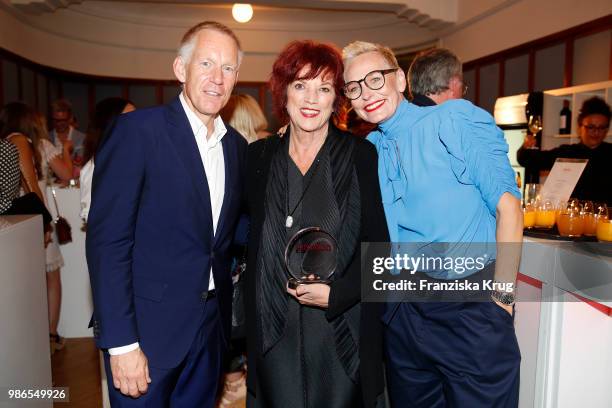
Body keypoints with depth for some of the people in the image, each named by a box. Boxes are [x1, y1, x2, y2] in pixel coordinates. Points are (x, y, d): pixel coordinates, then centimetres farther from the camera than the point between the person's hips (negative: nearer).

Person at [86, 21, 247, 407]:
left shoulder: (237, 145, 6)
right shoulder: (139, 128, -13)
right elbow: (107, 239, -16)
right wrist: (121, 342, -17)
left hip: (211, 326, 6)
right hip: (146, 329, -5)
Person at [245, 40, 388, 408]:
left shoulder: (361, 156, -3)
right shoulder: (259, 155, 5)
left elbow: (377, 244, -3)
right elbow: (251, 236, 12)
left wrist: (335, 294, -15)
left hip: (342, 333, -1)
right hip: (274, 334, 2)